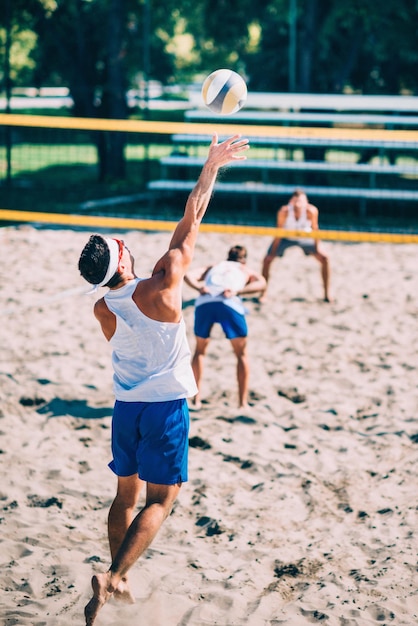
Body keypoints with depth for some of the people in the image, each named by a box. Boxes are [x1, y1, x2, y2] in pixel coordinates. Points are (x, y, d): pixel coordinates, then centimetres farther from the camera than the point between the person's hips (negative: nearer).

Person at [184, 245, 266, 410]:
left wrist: (199, 288, 1)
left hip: (204, 302, 2)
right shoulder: (246, 270, 30)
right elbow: (261, 282, 7)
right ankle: (243, 403, 12)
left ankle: (196, 399, 22)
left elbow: (188, 275, 18)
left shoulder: (213, 267, 36)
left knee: (200, 349, 24)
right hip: (230, 304, -2)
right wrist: (238, 291, -4)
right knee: (241, 354, 15)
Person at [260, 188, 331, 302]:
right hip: (286, 237, -1)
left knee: (324, 258, -9)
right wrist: (273, 251, -19)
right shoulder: (283, 211, -34)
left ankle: (327, 294, 5)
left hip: (305, 237, 1)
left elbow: (314, 228, -16)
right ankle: (263, 294, 2)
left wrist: (317, 245, -8)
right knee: (267, 259, -14)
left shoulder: (311, 211, -33)